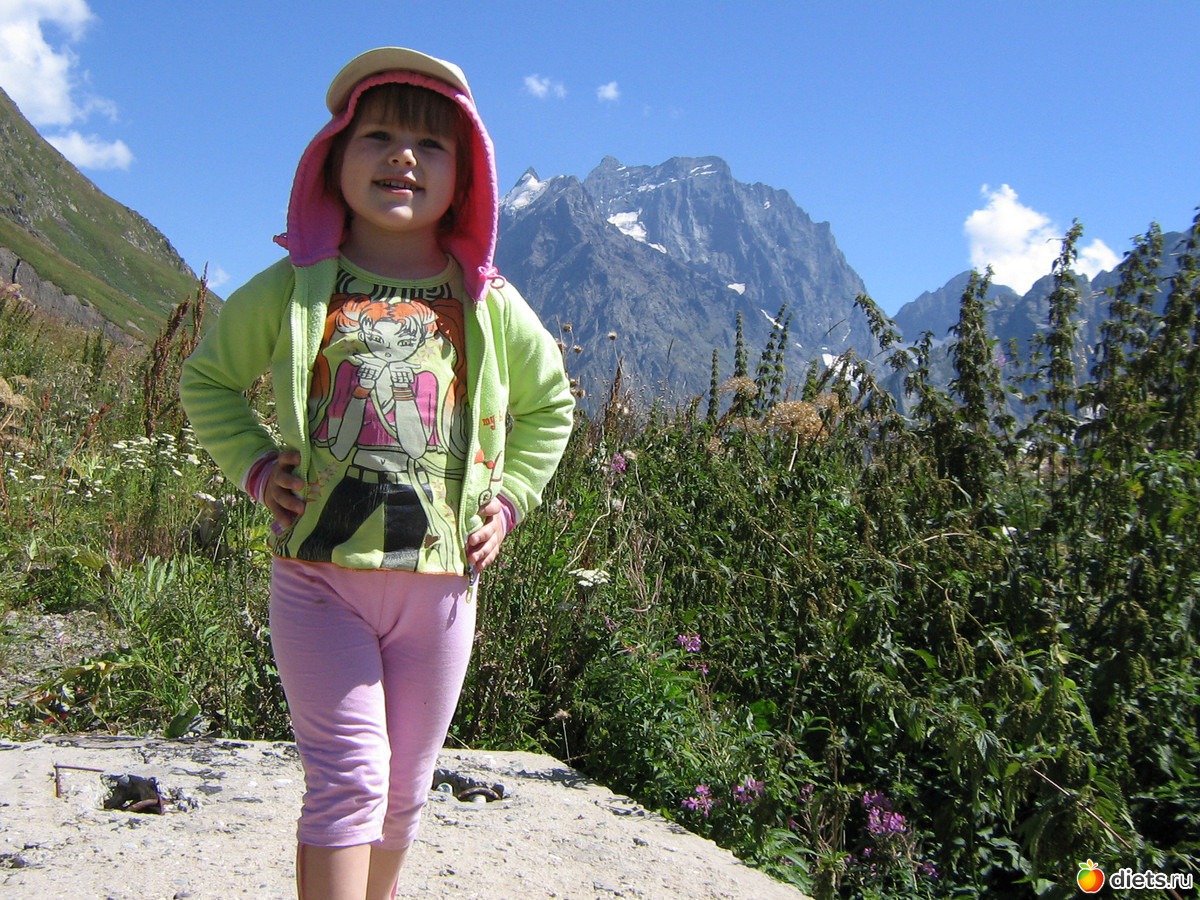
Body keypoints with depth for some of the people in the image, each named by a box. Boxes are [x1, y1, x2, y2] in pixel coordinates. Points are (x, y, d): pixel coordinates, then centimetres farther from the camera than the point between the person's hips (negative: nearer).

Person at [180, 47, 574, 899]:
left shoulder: (490, 306, 5)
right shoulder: (294, 288, 1)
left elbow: (548, 403, 21)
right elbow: (208, 378, 16)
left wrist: (510, 497, 9)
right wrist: (257, 465, 1)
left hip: (440, 582, 3)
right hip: (319, 577, -2)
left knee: (405, 789, 13)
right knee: (349, 774, -10)